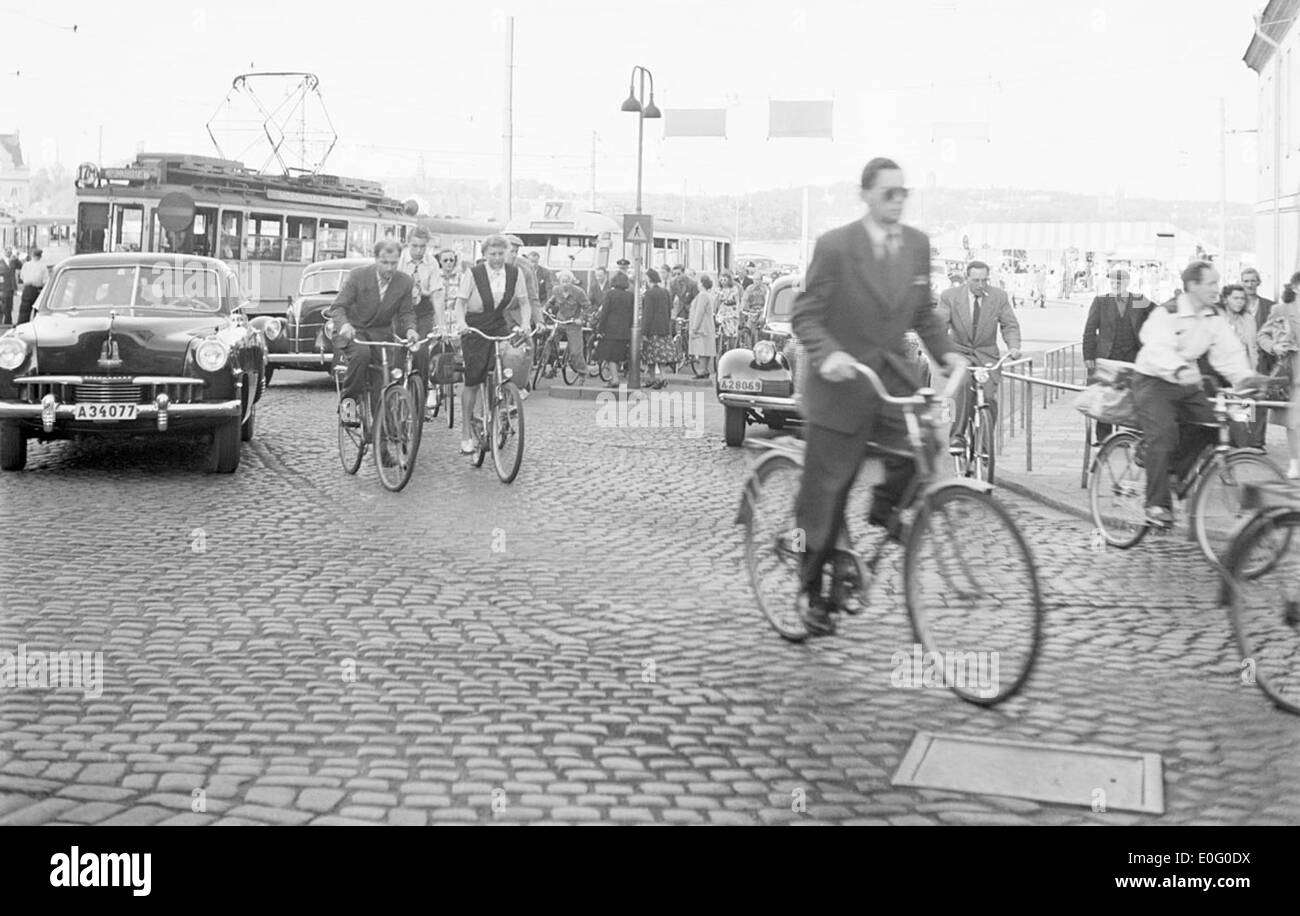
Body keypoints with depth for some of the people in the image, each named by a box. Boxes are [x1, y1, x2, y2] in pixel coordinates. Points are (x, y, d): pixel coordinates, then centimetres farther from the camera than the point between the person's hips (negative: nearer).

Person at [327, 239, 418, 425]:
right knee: (361, 353, -37)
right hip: (352, 331, -3)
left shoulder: (404, 282, -2)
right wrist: (344, 324, -36)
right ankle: (348, 399, -18)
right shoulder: (357, 276, -11)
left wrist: (409, 329, -17)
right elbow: (338, 307, -13)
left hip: (381, 333, 3)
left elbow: (406, 312, 6)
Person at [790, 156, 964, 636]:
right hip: (841, 381, -4)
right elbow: (805, 315, -11)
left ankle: (885, 511, 9)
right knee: (826, 491, 3)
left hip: (892, 374, 4)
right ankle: (812, 590, 21)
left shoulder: (918, 244, 4)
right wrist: (827, 354, -29)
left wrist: (946, 351, -3)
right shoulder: (835, 246, -12)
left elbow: (923, 312, 13)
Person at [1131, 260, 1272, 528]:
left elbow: (1229, 351, -5)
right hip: (1154, 382, -7)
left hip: (1188, 385, 7)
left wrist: (1245, 376, -24)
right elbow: (1158, 348, -34)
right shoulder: (1165, 315, -18)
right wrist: (1178, 368, -53)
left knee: (1213, 425, -12)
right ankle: (1157, 504, -19)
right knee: (1163, 433, -25)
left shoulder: (1214, 319, 1)